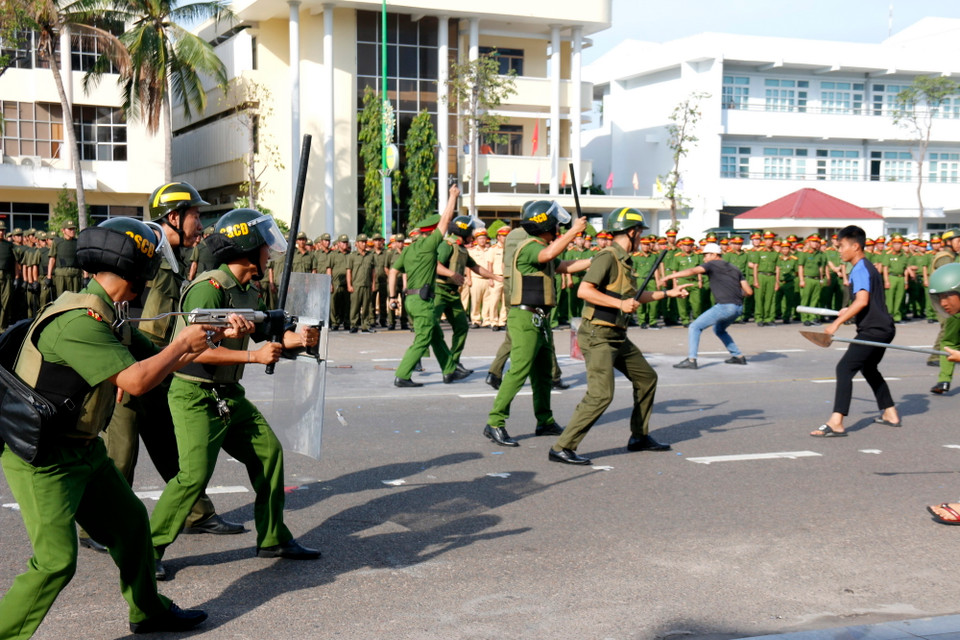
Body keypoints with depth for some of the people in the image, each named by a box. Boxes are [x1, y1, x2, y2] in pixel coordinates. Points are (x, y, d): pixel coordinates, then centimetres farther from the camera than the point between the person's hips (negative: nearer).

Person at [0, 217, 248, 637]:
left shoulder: (105, 317, 7)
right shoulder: (79, 320, -25)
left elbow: (160, 360, 16)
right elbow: (136, 380, -29)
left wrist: (218, 335, 9)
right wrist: (183, 342, -15)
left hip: (83, 450, 10)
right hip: (42, 460, -10)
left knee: (130, 522, 18)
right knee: (56, 562, -12)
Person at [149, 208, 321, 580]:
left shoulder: (250, 293, 10)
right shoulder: (209, 288, -20)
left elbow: (266, 333, 19)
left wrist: (293, 339, -3)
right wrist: (254, 357, -26)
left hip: (230, 396, 9)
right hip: (195, 397, -9)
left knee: (268, 452, 9)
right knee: (194, 475, -16)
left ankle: (273, 539, 21)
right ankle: (148, 549, 0)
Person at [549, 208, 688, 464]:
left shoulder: (625, 260, 14)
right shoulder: (607, 256, -15)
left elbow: (633, 297, 30)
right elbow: (584, 290, -26)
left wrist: (668, 293, 33)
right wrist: (620, 304, -27)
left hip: (617, 336, 10)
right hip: (598, 335, -10)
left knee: (647, 378, 18)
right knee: (600, 395, -16)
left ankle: (639, 437, 30)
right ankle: (562, 448, -12)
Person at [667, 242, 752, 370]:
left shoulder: (712, 264, 3)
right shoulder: (734, 268, 21)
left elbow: (692, 271, -13)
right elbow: (749, 291, 15)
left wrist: (669, 276, -16)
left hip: (725, 306, -8)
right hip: (738, 308, 8)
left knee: (694, 327, -2)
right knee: (719, 329, 33)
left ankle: (691, 360, -15)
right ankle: (738, 356, 31)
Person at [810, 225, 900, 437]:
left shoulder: (860, 269, -14)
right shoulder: (868, 267, 17)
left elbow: (862, 301, -27)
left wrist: (837, 323, -29)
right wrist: (849, 311, 29)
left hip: (872, 331, -11)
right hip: (884, 329, 11)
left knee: (844, 368, -16)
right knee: (869, 368, 27)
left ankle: (836, 423, -25)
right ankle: (890, 414, 36)